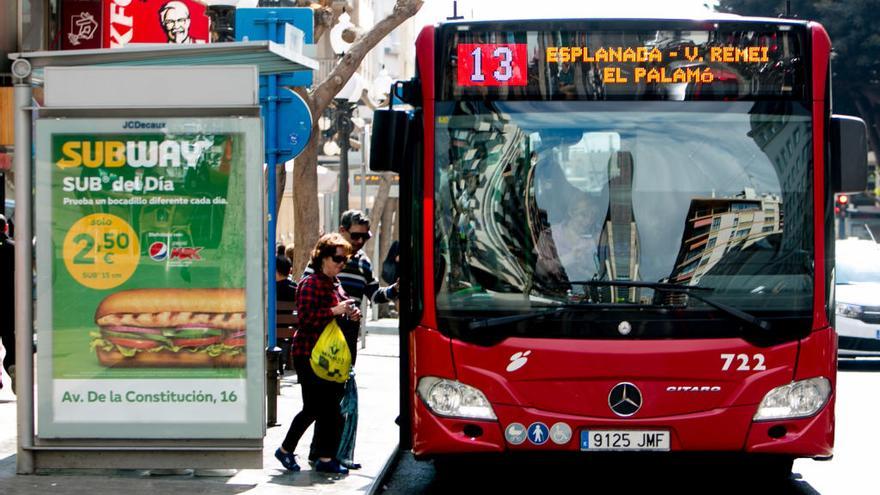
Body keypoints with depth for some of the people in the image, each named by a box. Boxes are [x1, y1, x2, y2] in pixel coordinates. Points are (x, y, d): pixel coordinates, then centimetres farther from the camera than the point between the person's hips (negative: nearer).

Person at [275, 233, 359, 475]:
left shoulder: (334, 283, 16)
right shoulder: (311, 284, -11)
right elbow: (307, 318, -20)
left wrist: (349, 315, 10)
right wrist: (336, 311, -22)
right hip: (309, 354, -9)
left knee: (330, 408, 4)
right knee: (314, 408, -5)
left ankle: (325, 457, 8)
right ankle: (286, 450, 12)